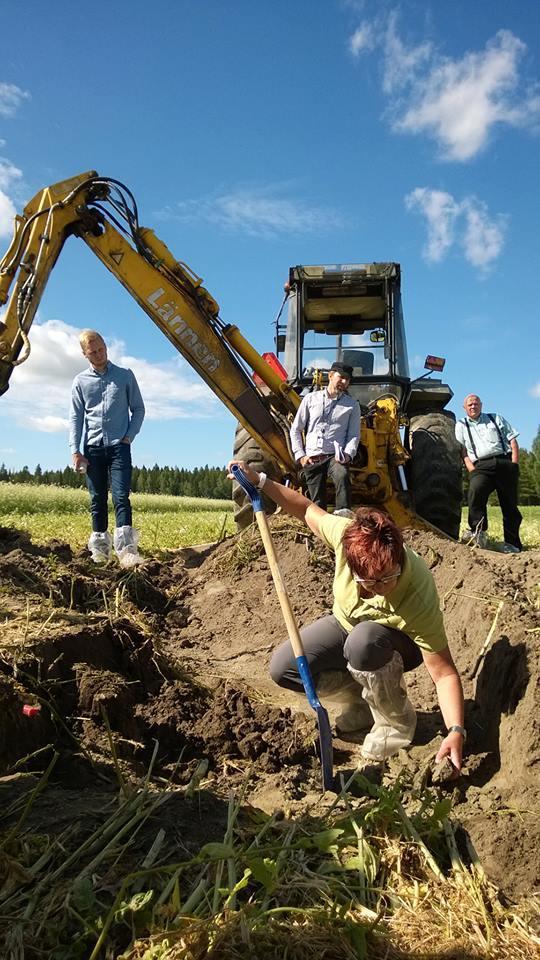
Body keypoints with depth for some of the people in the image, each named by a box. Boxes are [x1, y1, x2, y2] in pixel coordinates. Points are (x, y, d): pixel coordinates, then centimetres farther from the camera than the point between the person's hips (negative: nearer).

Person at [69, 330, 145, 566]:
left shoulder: (125, 375, 6)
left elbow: (138, 408, 9)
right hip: (93, 448, 2)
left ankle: (126, 550, -19)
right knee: (97, 499, 6)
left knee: (121, 497, -12)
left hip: (119, 446, -2)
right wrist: (75, 450, -3)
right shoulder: (80, 381, 9)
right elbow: (75, 417, 6)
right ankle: (100, 547, 14)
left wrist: (129, 436, -3)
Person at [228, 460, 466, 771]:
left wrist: (456, 731, -43)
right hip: (346, 623, 4)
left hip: (398, 643, -4)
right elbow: (309, 511, -13)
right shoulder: (347, 534, -33)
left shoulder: (418, 597, -40)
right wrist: (259, 481, -19)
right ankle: (364, 699, 6)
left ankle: (397, 720, -12)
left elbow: (445, 673, -33)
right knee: (283, 667, -16)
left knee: (363, 640, -41)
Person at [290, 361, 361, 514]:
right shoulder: (311, 399, 12)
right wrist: (300, 455, 3)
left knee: (342, 476, -34)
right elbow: (295, 429, 14)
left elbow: (354, 434, 7)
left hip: (335, 456, -2)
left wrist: (348, 454, -12)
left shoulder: (352, 405, 12)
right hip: (311, 459, 2)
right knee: (318, 503, -2)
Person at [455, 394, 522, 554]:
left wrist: (514, 466, 0)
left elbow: (512, 441, 14)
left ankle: (512, 543, 5)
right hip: (481, 466, -1)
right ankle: (479, 531, -25)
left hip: (504, 461, 1)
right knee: (475, 490, -32)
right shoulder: (461, 425, 17)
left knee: (510, 504, -2)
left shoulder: (496, 418, 20)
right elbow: (463, 451, 6)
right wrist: (472, 470, -8)